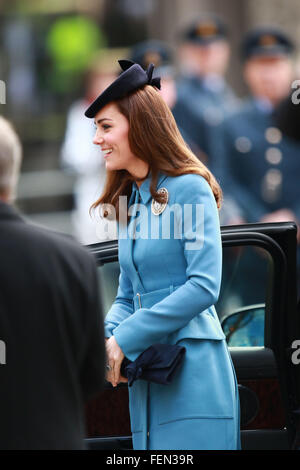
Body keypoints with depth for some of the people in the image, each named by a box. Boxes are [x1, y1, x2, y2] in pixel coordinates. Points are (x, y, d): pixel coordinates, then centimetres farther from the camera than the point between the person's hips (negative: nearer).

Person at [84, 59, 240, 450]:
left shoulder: (189, 189, -7)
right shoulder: (130, 202, 17)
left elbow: (204, 286, -15)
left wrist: (125, 338, -16)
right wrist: (106, 336, -3)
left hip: (192, 370, -7)